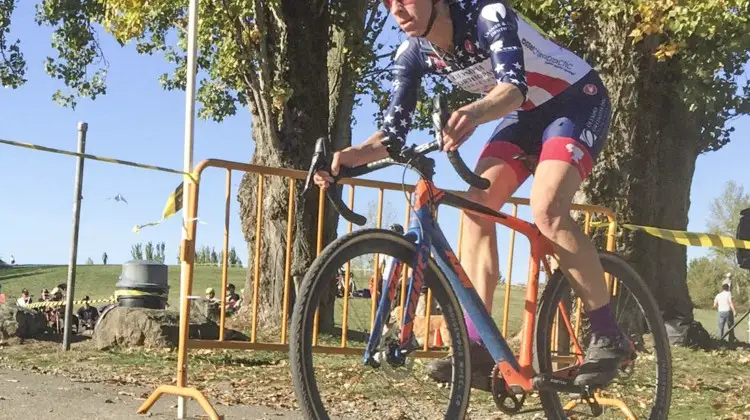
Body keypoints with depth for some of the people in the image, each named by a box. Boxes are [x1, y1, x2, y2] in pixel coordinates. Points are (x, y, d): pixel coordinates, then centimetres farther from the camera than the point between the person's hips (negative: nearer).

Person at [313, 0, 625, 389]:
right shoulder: (412, 54, -10)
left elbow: (514, 86, -43)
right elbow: (394, 130, -12)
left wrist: (474, 112, -65)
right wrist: (354, 154, -32)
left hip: (578, 101, -6)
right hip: (526, 116, 7)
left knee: (546, 208, -28)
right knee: (476, 205, -14)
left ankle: (609, 336, -15)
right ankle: (476, 350, -14)